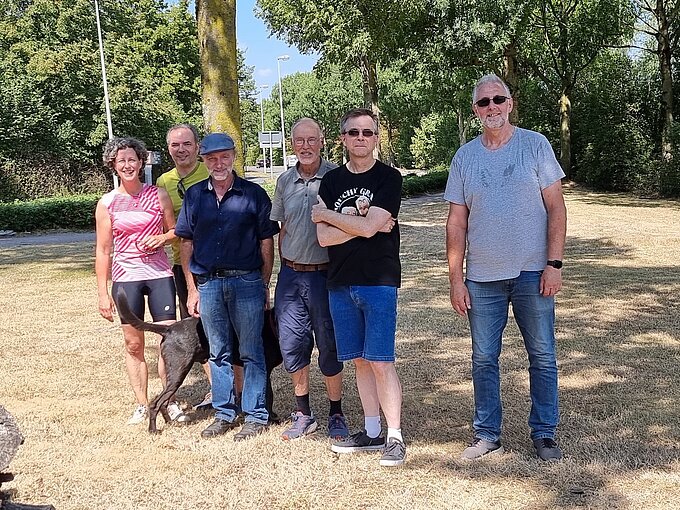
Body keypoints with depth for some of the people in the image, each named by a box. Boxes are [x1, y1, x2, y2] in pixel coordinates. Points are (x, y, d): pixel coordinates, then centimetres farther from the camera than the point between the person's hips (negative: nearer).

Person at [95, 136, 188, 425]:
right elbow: (103, 251, 4)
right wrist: (103, 293, 0)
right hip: (125, 277, 0)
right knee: (133, 344, 5)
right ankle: (142, 405, 17)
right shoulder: (107, 204, 2)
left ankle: (170, 402, 10)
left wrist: (161, 238, -9)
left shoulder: (158, 195, 3)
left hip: (159, 274, 0)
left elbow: (175, 231, 14)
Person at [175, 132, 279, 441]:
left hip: (246, 281, -3)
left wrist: (264, 286, -1)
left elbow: (266, 242, 2)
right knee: (219, 353, 12)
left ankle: (255, 416, 13)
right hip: (208, 284, 3)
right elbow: (186, 244, 9)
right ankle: (224, 414, 23)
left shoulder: (254, 194, -1)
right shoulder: (194, 196, 7)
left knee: (251, 353, 4)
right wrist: (192, 289, 6)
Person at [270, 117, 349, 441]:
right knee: (291, 344, 8)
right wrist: (285, 266, 12)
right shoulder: (285, 181, 8)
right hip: (290, 275, 4)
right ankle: (303, 414, 23)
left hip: (324, 274, -4)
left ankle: (336, 415, 20)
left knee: (329, 346, 5)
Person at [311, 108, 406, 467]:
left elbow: (368, 226, -17)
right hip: (340, 283, 5)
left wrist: (325, 214, -4)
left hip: (379, 282, -5)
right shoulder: (331, 181, 9)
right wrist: (364, 225, -12)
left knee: (380, 362, -6)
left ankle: (394, 437, 4)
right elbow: (324, 237, -1)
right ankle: (372, 432, 22)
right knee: (359, 360, 11)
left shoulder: (388, 178, -4)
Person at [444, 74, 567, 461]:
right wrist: (455, 278, 1)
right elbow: (457, 222, 6)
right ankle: (487, 434, 20)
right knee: (484, 359, 8)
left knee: (543, 357, 5)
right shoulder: (465, 157, 6)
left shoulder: (534, 145, 0)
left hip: (532, 272, -2)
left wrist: (554, 263, -10)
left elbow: (556, 207, -2)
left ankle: (544, 433, 19)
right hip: (482, 276, 2)